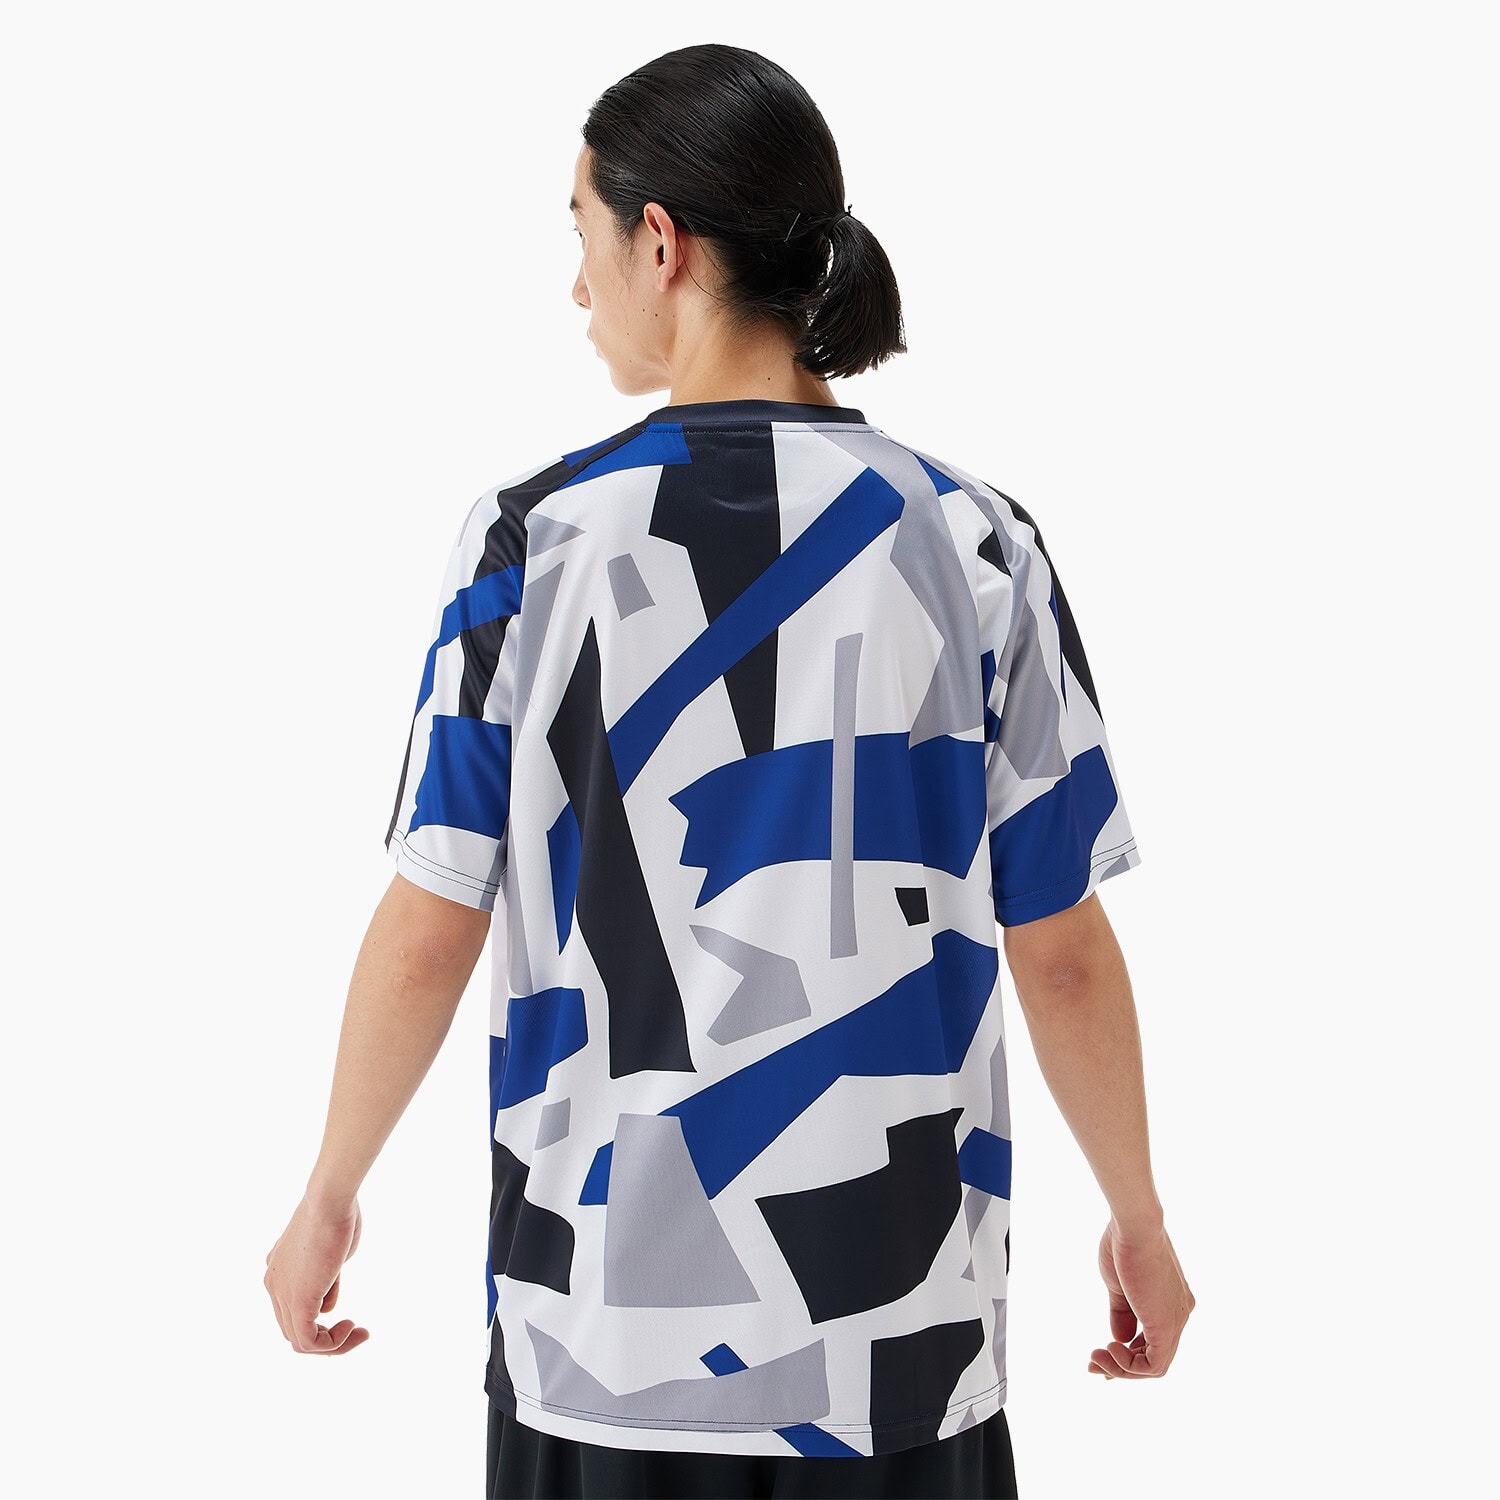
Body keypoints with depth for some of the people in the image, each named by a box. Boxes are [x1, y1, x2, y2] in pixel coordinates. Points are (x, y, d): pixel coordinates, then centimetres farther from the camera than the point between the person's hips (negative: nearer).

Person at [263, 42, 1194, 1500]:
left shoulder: (529, 541, -8)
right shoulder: (977, 548, -5)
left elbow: (429, 934, -4)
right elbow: (1063, 950, -1)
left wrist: (328, 1200, 11)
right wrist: (1140, 1220, 13)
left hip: (606, 1329, -1)